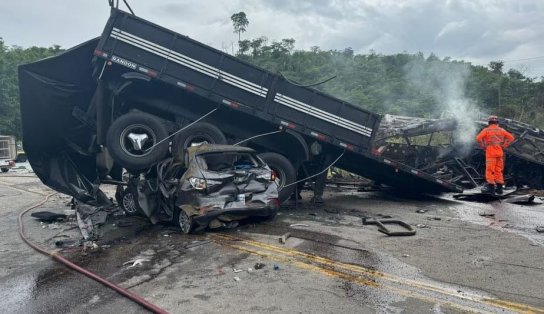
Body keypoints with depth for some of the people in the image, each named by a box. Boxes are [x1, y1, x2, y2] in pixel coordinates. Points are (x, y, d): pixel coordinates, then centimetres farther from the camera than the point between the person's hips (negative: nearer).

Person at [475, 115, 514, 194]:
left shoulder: (486, 130, -2)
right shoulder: (501, 130, 11)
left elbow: (478, 138, -15)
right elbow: (511, 137, 10)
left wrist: (483, 146, -4)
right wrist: (503, 145, 8)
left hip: (490, 152, -5)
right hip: (500, 152, 5)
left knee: (490, 170, -2)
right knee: (498, 170, 11)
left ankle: (491, 187, -5)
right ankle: (499, 187, 13)